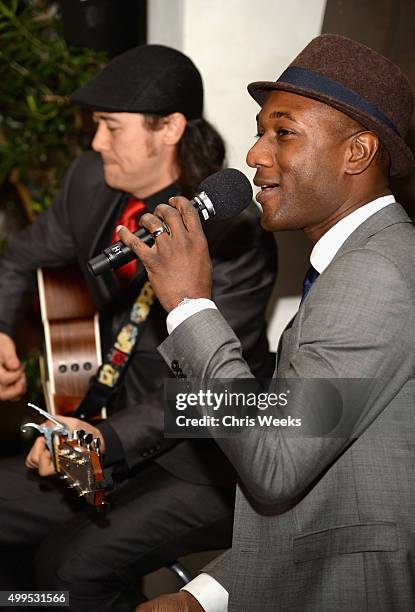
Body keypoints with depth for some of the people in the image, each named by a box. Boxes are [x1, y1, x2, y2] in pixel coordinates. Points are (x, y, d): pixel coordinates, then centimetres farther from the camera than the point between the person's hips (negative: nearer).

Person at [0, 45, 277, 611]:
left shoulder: (233, 235, -22)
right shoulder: (92, 182, -1)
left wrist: (107, 438, -33)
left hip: (206, 467, -7)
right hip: (123, 439, 7)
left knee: (71, 565, -24)